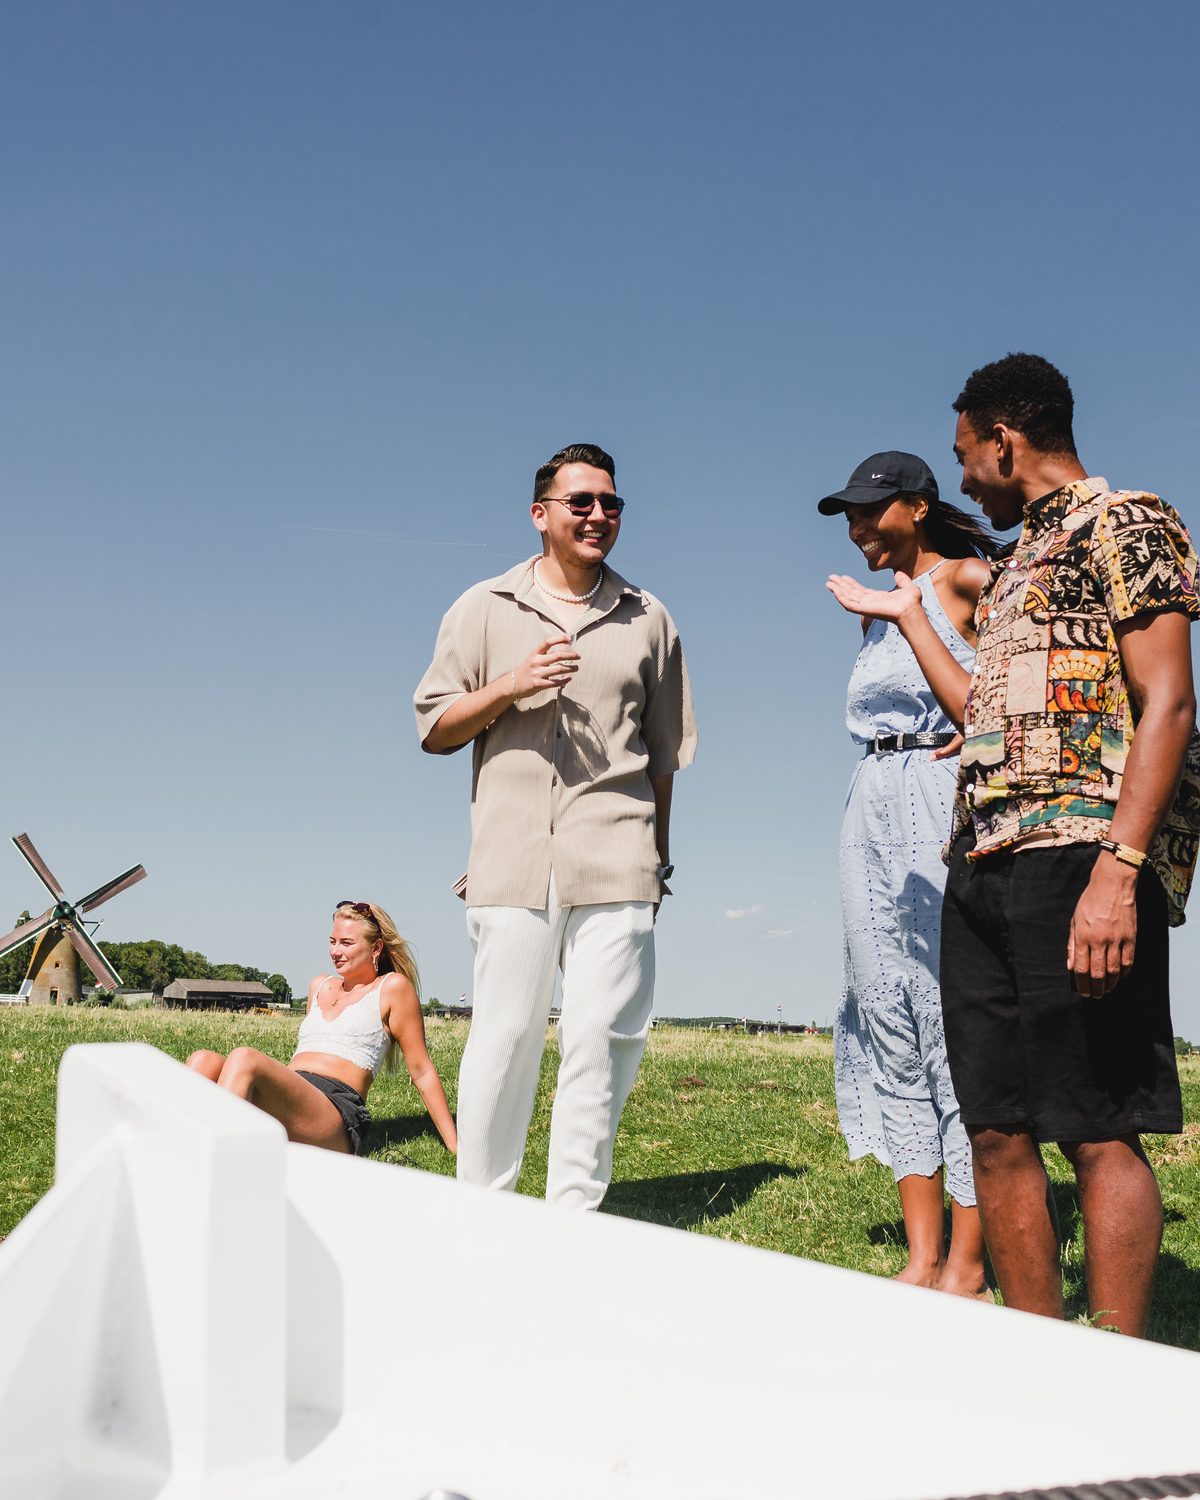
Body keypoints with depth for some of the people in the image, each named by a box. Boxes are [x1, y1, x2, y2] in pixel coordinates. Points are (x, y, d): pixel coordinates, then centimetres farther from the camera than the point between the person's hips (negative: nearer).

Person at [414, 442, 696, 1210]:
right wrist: (511, 685, -7)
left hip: (616, 861, 1)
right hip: (513, 855, -1)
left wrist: (658, 854, 16)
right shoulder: (486, 608, 12)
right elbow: (435, 728, 9)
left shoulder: (648, 619, 15)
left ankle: (572, 1217, 4)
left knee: (604, 1035, -5)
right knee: (506, 1034, -1)